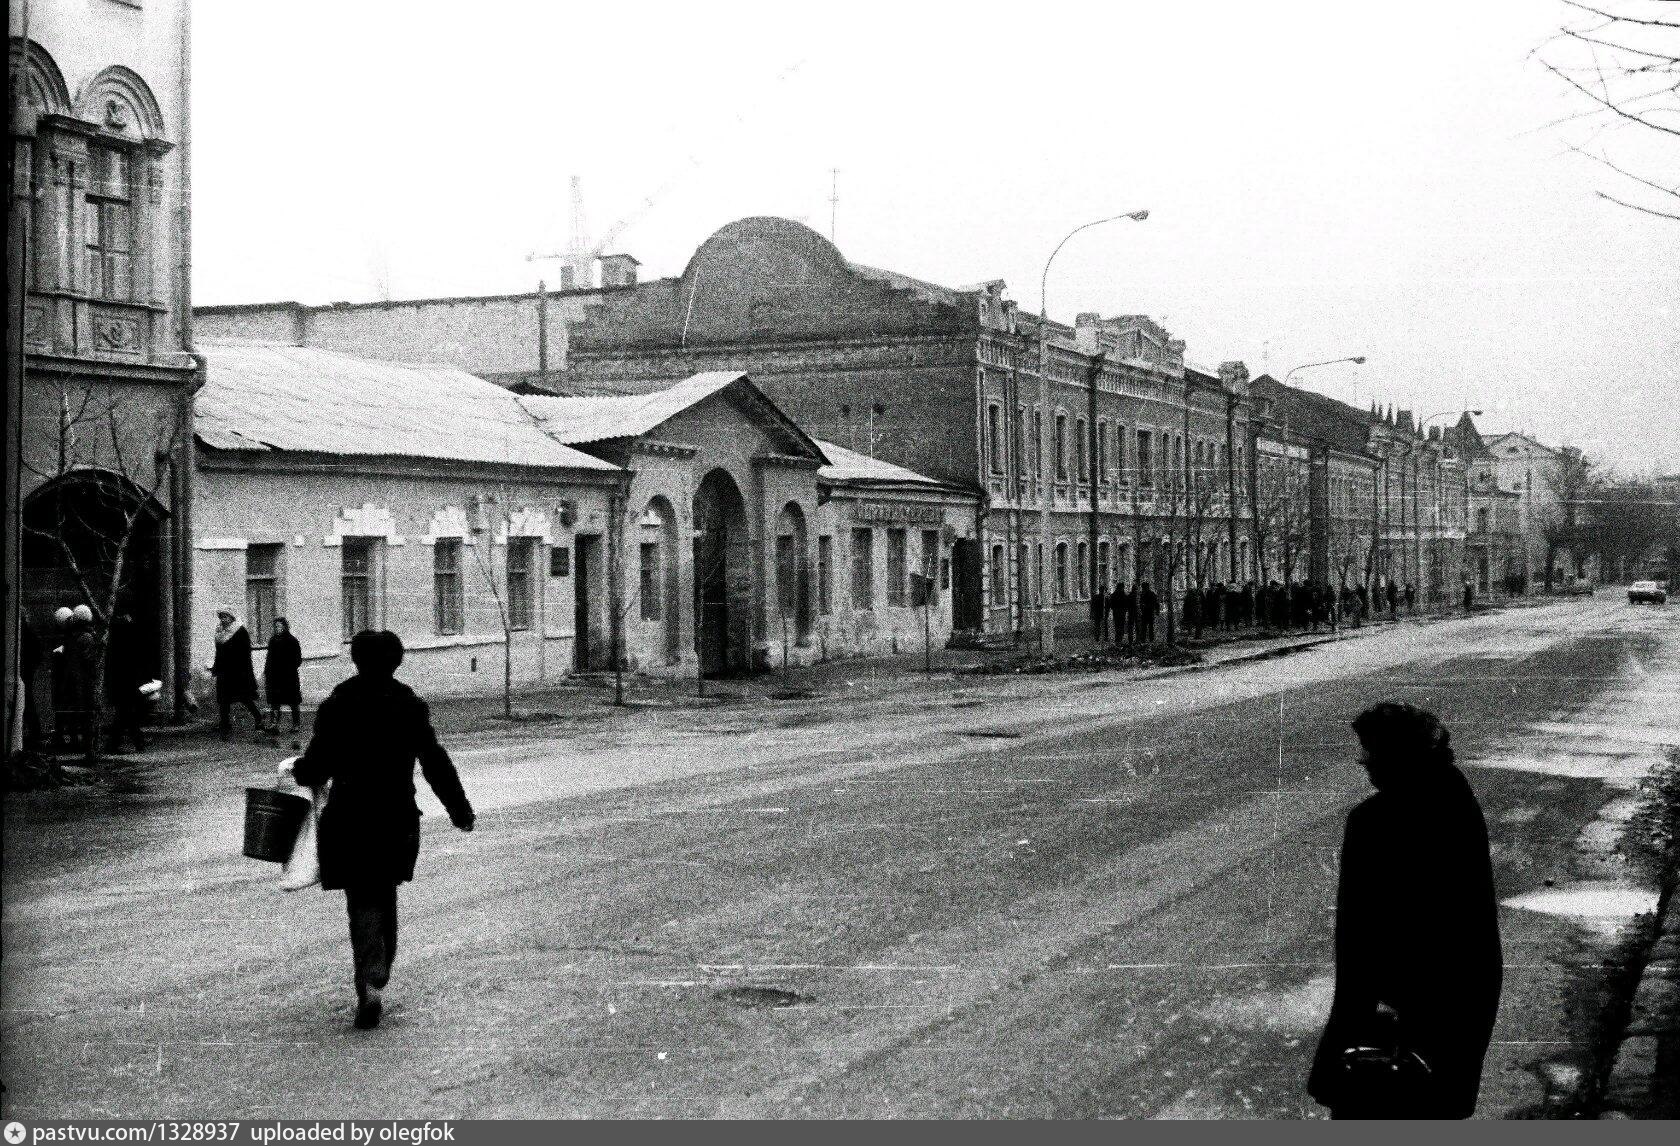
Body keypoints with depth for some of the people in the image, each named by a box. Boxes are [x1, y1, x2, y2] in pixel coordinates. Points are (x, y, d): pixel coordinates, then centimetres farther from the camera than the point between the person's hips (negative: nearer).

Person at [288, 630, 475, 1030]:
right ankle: (377, 978, 26)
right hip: (398, 819, 2)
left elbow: (316, 767, -6)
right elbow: (436, 764, 1)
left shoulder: (336, 706, -7)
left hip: (349, 821, -2)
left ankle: (370, 986, -17)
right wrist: (461, 811, 10)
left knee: (362, 902, 1)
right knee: (385, 896, 18)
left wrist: (293, 768, 17)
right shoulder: (411, 706, -1)